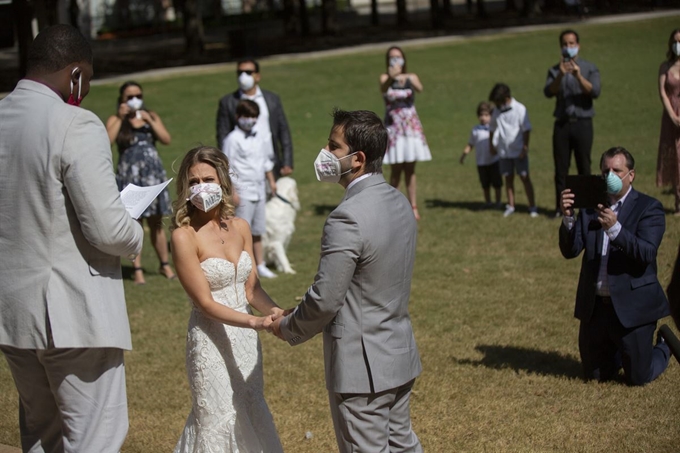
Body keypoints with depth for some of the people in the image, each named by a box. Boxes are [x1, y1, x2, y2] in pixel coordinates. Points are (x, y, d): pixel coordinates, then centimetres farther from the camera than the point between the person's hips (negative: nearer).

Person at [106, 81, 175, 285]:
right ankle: (137, 269, 0)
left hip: (152, 173, 2)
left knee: (156, 222, 7)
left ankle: (165, 265, 17)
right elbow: (107, 141, -16)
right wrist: (121, 118, -13)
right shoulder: (115, 120, 2)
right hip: (129, 175, -2)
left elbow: (166, 139, -2)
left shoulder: (151, 117, 11)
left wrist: (149, 121, -10)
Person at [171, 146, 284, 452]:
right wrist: (254, 321, -27)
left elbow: (251, 288, 5)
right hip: (212, 341, -6)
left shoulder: (240, 228, 3)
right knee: (219, 421, 3)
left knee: (252, 418, 15)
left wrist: (277, 312, -14)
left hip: (246, 338, 6)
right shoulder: (185, 235, -14)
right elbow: (205, 302, -17)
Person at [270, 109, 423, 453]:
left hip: (361, 364, -9)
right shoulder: (398, 202, 4)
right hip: (400, 355, 9)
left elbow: (325, 300, -22)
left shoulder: (348, 218, -25)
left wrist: (288, 328, -2)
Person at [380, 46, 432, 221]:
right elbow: (383, 89, -25)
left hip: (411, 126, 2)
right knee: (396, 170, -2)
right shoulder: (385, 78, -1)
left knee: (410, 169, 6)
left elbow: (420, 88, -20)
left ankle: (413, 207, 11)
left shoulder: (411, 77, 3)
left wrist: (407, 78, -41)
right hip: (394, 127, -2)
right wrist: (391, 78, -47)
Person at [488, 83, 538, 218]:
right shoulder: (496, 111, 5)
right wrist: (491, 145, 16)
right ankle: (510, 206, 15)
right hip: (504, 151, 5)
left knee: (525, 177, -2)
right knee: (508, 178, 8)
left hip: (519, 151, -4)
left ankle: (532, 206, 1)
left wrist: (525, 147, -11)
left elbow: (526, 129, -8)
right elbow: (492, 128, 18)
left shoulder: (519, 109, -9)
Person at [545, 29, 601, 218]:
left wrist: (579, 77, -25)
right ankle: (560, 207, 5)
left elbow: (595, 92, -10)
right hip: (562, 124, 2)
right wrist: (560, 76, -22)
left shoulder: (589, 68, 5)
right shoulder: (554, 71, 11)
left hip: (582, 123, -2)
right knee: (561, 168, 1)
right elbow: (548, 92, -6)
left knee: (584, 167, -1)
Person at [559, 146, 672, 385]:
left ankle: (664, 347, 37)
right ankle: (619, 349, 45)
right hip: (595, 306, 4)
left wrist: (615, 228, -36)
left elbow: (647, 253, -22)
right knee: (595, 375, 15)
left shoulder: (648, 208, -7)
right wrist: (568, 218, -22)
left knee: (639, 378, 7)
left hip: (632, 306, -4)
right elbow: (570, 251, -4)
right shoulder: (589, 206, 4)